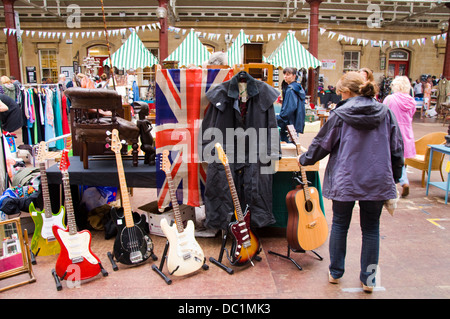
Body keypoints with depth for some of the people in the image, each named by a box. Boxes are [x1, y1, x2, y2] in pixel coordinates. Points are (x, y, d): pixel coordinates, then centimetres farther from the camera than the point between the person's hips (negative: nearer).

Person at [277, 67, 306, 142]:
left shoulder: (290, 90, -16)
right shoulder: (299, 88, 14)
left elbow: (289, 108, -23)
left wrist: (278, 118, -16)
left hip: (289, 124, -10)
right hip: (297, 124, 10)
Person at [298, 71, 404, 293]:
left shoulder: (340, 115, -8)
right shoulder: (385, 113, 1)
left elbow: (321, 144, -1)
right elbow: (397, 150, 5)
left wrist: (304, 159, 17)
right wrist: (394, 179, 16)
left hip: (345, 180, -2)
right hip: (377, 182, 3)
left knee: (340, 225, 14)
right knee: (371, 229, 14)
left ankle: (335, 272, 27)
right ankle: (368, 279, 22)